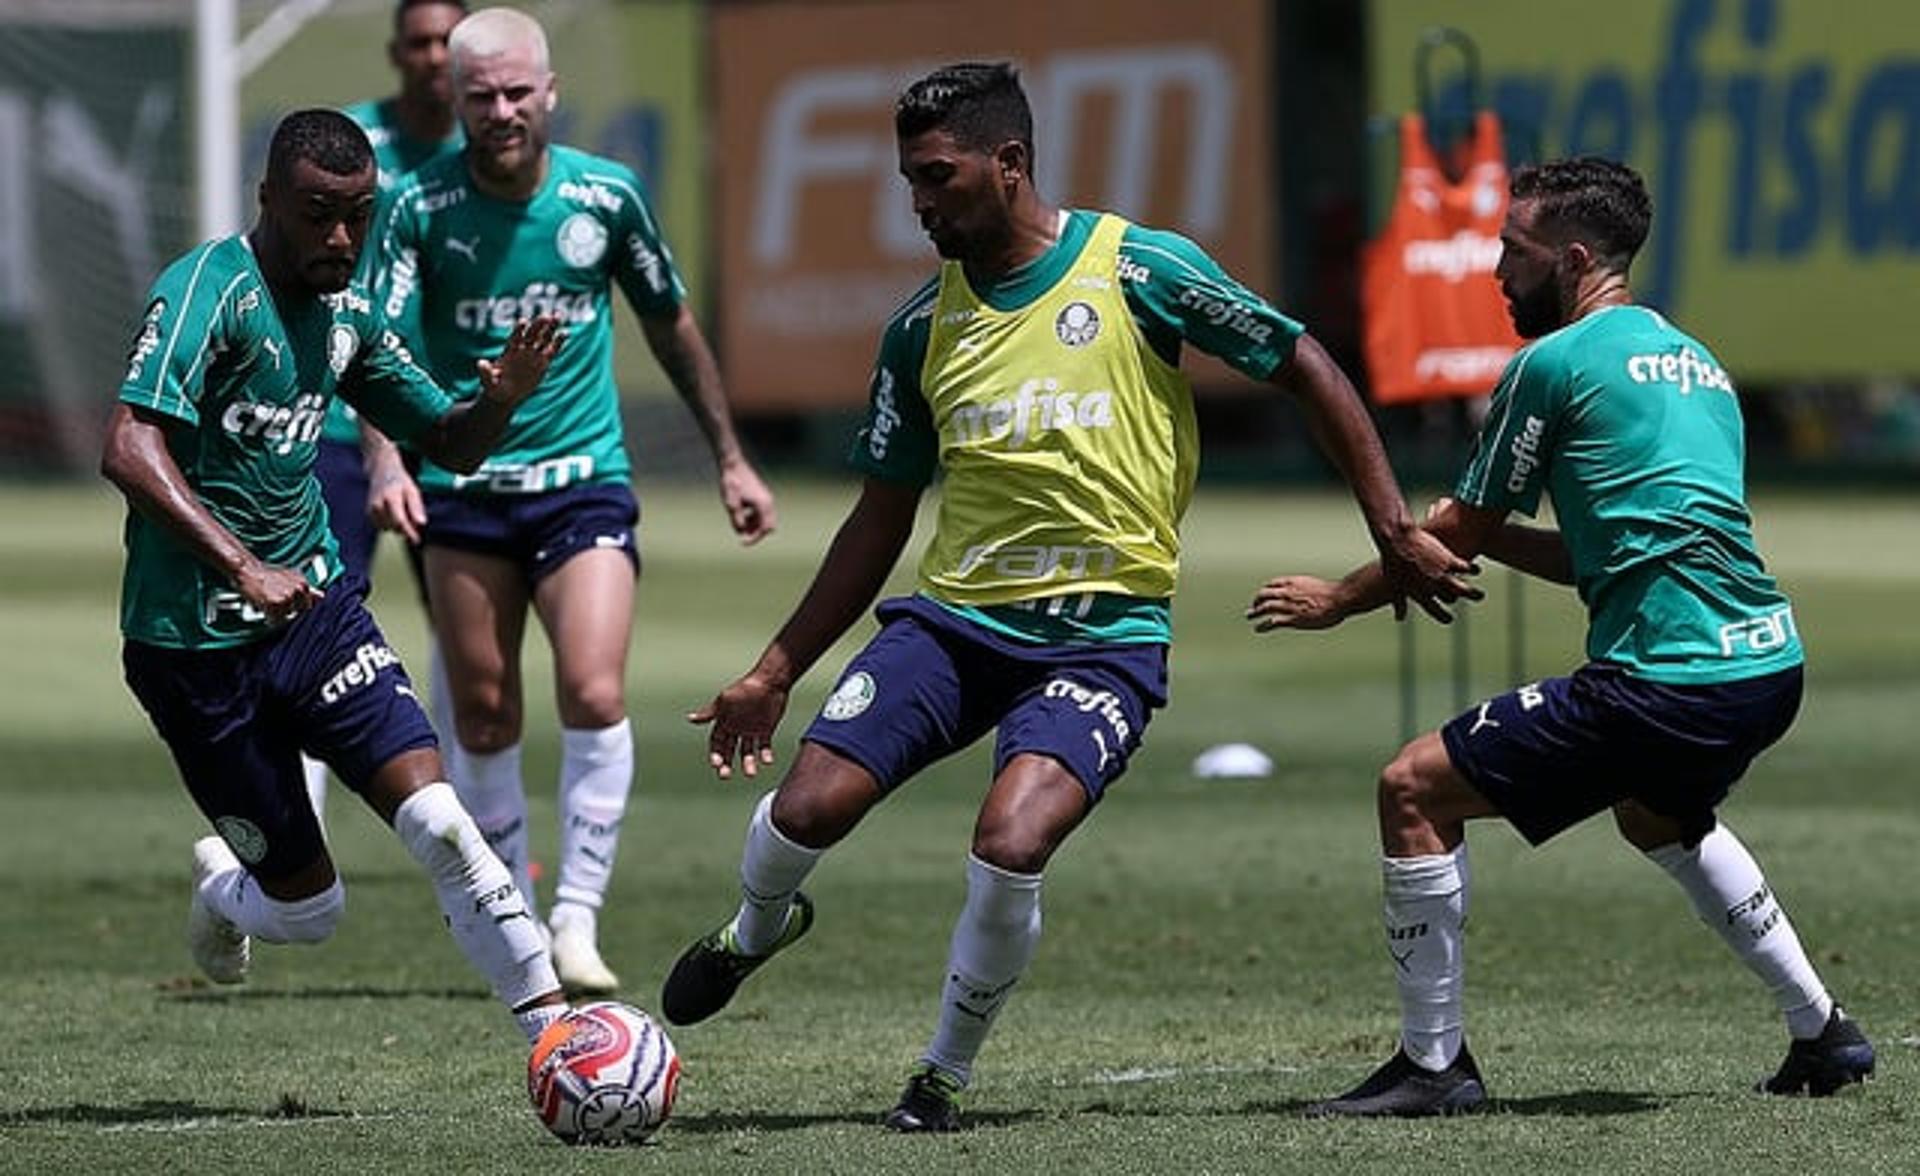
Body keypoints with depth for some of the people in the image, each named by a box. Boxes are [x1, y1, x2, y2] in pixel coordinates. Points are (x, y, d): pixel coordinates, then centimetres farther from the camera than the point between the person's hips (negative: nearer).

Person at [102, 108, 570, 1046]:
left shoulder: (345, 312, 7)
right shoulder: (210, 290, -16)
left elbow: (449, 444, 18)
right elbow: (128, 450, -29)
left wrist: (501, 398, -6)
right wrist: (242, 567, -38)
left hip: (316, 609, 5)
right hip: (197, 643, -5)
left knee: (436, 819, -16)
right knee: (308, 906, 2)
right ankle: (222, 892, 37)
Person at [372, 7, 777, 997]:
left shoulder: (605, 196, -2)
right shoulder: (422, 207, -7)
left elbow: (671, 325, 13)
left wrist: (730, 458, 16)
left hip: (582, 480, 0)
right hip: (463, 489, 0)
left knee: (595, 697, -17)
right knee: (484, 721, 5)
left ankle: (577, 923, -10)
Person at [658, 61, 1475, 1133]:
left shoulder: (1138, 269, -5)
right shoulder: (923, 329, 8)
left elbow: (1304, 368, 2)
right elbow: (883, 519, 17)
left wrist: (1395, 531, -1)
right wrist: (777, 671, 15)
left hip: (1104, 634, -4)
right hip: (953, 615, 4)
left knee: (1011, 844, -27)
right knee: (803, 810, -12)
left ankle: (947, 1074, -1)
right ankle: (757, 930, 26)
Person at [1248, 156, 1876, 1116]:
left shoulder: (1556, 363, -4)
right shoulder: (1695, 363, 21)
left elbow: (1456, 536, 3)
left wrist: (1336, 599, 18)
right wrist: (1486, 539, 23)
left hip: (1665, 679, -9)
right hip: (1768, 666, 9)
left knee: (1414, 791, -2)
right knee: (1658, 815, 39)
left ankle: (1434, 1063, 1)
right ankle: (1822, 1031, 35)